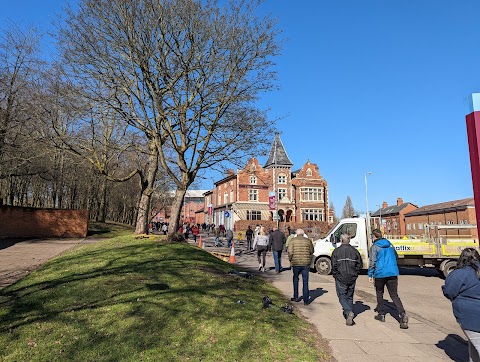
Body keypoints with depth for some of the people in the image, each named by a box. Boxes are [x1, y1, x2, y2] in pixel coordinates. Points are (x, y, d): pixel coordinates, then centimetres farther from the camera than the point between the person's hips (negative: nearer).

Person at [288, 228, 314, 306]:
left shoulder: (293, 240, -4)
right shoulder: (308, 241, 1)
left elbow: (290, 252, -11)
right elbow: (311, 251, 6)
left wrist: (290, 260, 4)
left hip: (296, 263, -1)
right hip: (306, 263, 1)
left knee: (295, 279, 20)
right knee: (305, 282, 8)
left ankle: (296, 297, 22)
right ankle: (306, 300, 10)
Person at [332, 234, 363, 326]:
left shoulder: (336, 251, -8)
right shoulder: (355, 251, 2)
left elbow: (334, 265, -11)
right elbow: (360, 265, 4)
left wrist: (336, 275, 3)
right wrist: (354, 273, 15)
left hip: (341, 279, -3)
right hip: (352, 279, 4)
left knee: (342, 297, 5)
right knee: (350, 297, 17)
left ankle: (349, 312, -17)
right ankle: (349, 315, 20)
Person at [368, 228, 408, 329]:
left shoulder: (374, 247, -6)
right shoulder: (390, 245, 11)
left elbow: (372, 261, -10)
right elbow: (395, 257, 22)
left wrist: (370, 275, -3)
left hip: (380, 274, -4)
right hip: (393, 273, 4)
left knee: (379, 294, 16)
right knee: (394, 295, 4)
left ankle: (381, 314, 21)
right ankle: (402, 314, -14)